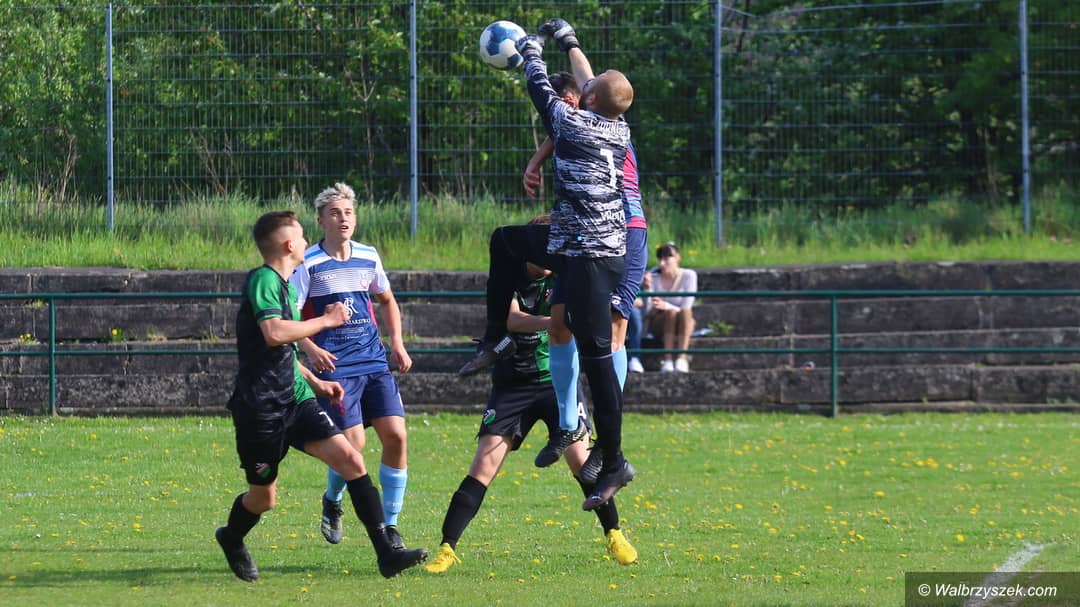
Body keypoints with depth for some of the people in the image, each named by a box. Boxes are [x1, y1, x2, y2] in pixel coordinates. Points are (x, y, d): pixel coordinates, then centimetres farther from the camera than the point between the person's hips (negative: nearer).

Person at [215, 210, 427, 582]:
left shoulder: (286, 285, 17)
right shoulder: (262, 280, -13)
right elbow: (274, 333, -30)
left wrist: (314, 382, 26)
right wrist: (326, 320, -18)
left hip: (294, 399, 8)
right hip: (261, 407, -8)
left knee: (350, 460, -10)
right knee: (263, 498, 5)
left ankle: (386, 553, -15)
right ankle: (231, 538, 39)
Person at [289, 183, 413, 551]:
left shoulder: (368, 258, 10)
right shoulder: (308, 264, -6)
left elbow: (386, 300, 27)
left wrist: (397, 342, 14)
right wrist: (310, 349, -25)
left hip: (374, 362, 5)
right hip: (334, 367, -5)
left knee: (395, 435, -7)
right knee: (353, 444, -14)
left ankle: (390, 525, 5)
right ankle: (332, 501, 19)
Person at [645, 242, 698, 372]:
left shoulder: (689, 276, -9)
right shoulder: (653, 276, -8)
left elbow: (686, 308, -16)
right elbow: (647, 312, -12)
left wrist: (665, 306, -34)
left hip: (683, 326, 0)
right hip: (658, 324, 0)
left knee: (685, 312, -34)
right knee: (671, 312, -34)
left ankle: (681, 358, -44)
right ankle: (667, 360, -42)